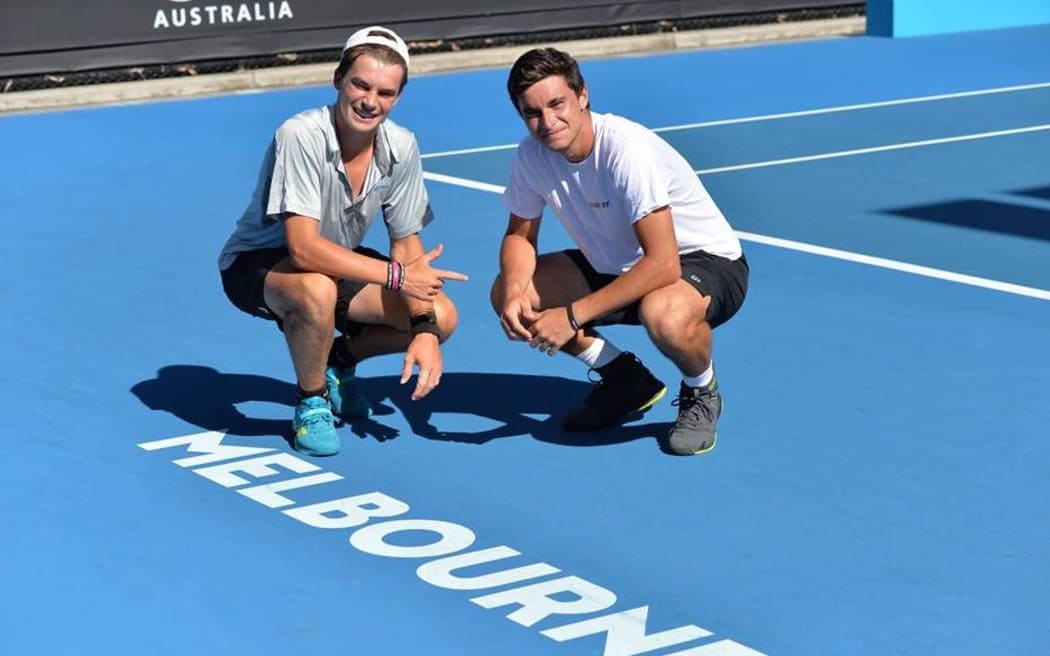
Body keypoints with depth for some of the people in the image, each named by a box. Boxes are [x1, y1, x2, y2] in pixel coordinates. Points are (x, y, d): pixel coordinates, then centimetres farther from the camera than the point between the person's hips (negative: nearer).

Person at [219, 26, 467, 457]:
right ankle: (311, 402, -10)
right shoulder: (301, 136, -31)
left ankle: (336, 361, 17)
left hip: (338, 263, 6)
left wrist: (424, 328, -19)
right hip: (257, 263, -6)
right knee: (317, 291, -41)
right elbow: (303, 249, -36)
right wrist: (395, 274, -35)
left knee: (441, 316, -11)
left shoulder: (401, 148, -13)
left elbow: (406, 242, -5)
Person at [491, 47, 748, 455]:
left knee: (664, 315, -42)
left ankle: (702, 393, -4)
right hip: (615, 266, 7)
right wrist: (514, 292, -19)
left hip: (706, 260, -7)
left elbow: (663, 264, -35)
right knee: (506, 294, -8)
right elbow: (520, 235, 4)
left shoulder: (627, 149, -31)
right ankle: (626, 380, 9)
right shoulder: (532, 155, -10)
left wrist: (573, 316, -36)